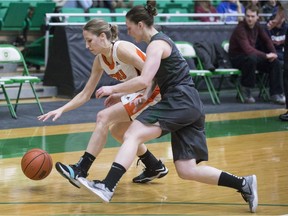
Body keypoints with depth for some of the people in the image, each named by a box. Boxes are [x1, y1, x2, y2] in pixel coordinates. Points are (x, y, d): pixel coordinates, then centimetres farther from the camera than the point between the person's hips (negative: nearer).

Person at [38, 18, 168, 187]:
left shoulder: (122, 49, -20)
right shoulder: (100, 61, 6)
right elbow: (85, 94, 10)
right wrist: (61, 110, -1)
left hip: (153, 92, -10)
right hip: (138, 93, 10)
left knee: (104, 117, -17)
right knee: (116, 130, 20)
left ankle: (80, 171, -19)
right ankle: (155, 167, 32)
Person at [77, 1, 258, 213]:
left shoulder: (157, 44, -6)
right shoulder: (162, 41, 23)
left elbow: (143, 81, -19)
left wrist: (113, 89, -9)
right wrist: (146, 97, 17)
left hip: (181, 101, -9)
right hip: (192, 106, 9)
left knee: (132, 134, -18)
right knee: (186, 170, 4)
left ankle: (107, 187, -30)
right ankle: (244, 184, 2)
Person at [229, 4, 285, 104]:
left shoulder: (257, 26, 0)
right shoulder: (240, 29, -24)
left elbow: (267, 40, 13)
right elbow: (247, 49, -35)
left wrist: (273, 53, -6)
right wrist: (266, 55, -34)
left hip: (252, 55, 7)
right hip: (237, 57, -7)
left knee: (275, 62, -12)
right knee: (251, 58, -40)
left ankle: (276, 94, -8)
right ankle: (247, 91, -23)